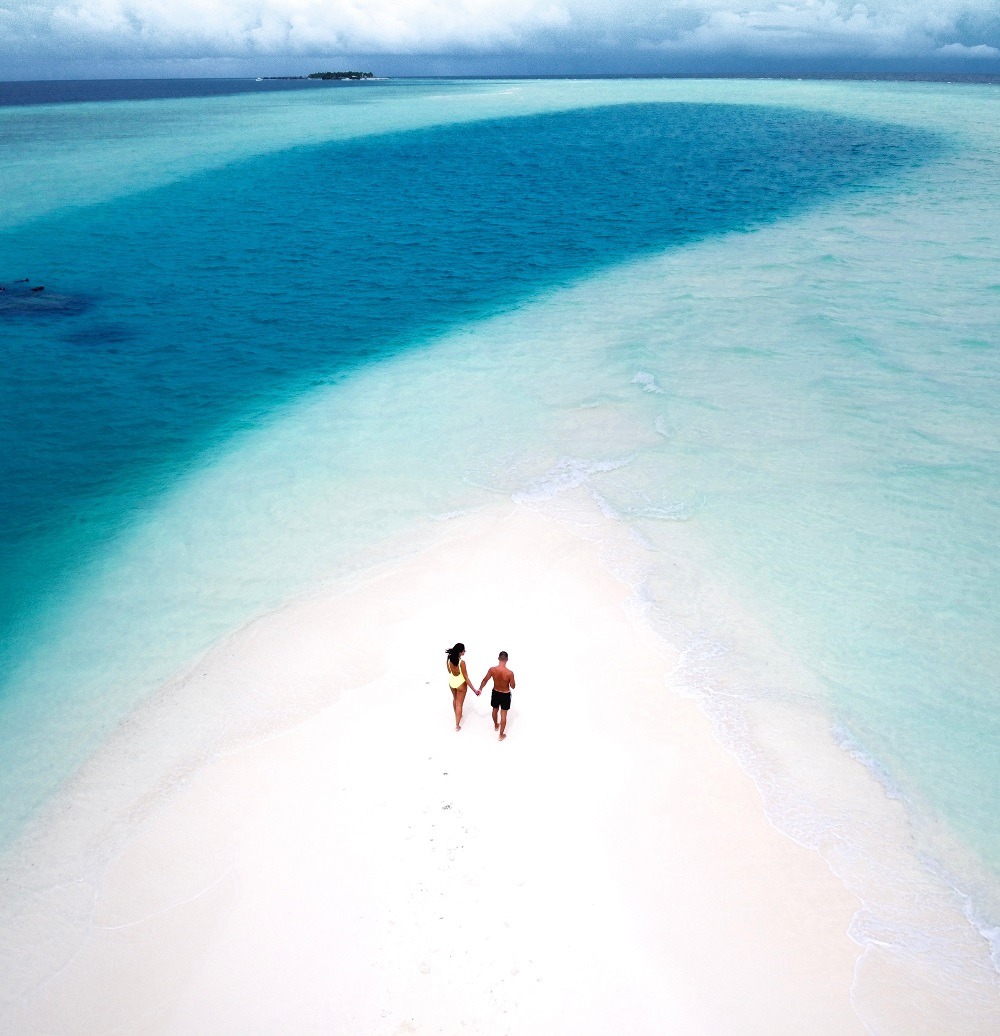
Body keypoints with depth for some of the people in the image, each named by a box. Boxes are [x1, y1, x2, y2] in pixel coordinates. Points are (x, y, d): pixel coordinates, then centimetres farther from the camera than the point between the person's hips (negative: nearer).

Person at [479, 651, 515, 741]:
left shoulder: (492, 670, -21)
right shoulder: (510, 673, -29)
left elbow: (484, 680, -6)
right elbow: (513, 686, -15)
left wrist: (480, 689, 10)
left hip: (495, 693, 3)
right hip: (505, 695, -3)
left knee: (495, 710, 29)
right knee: (503, 715, 13)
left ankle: (496, 726, 54)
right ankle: (501, 735, 26)